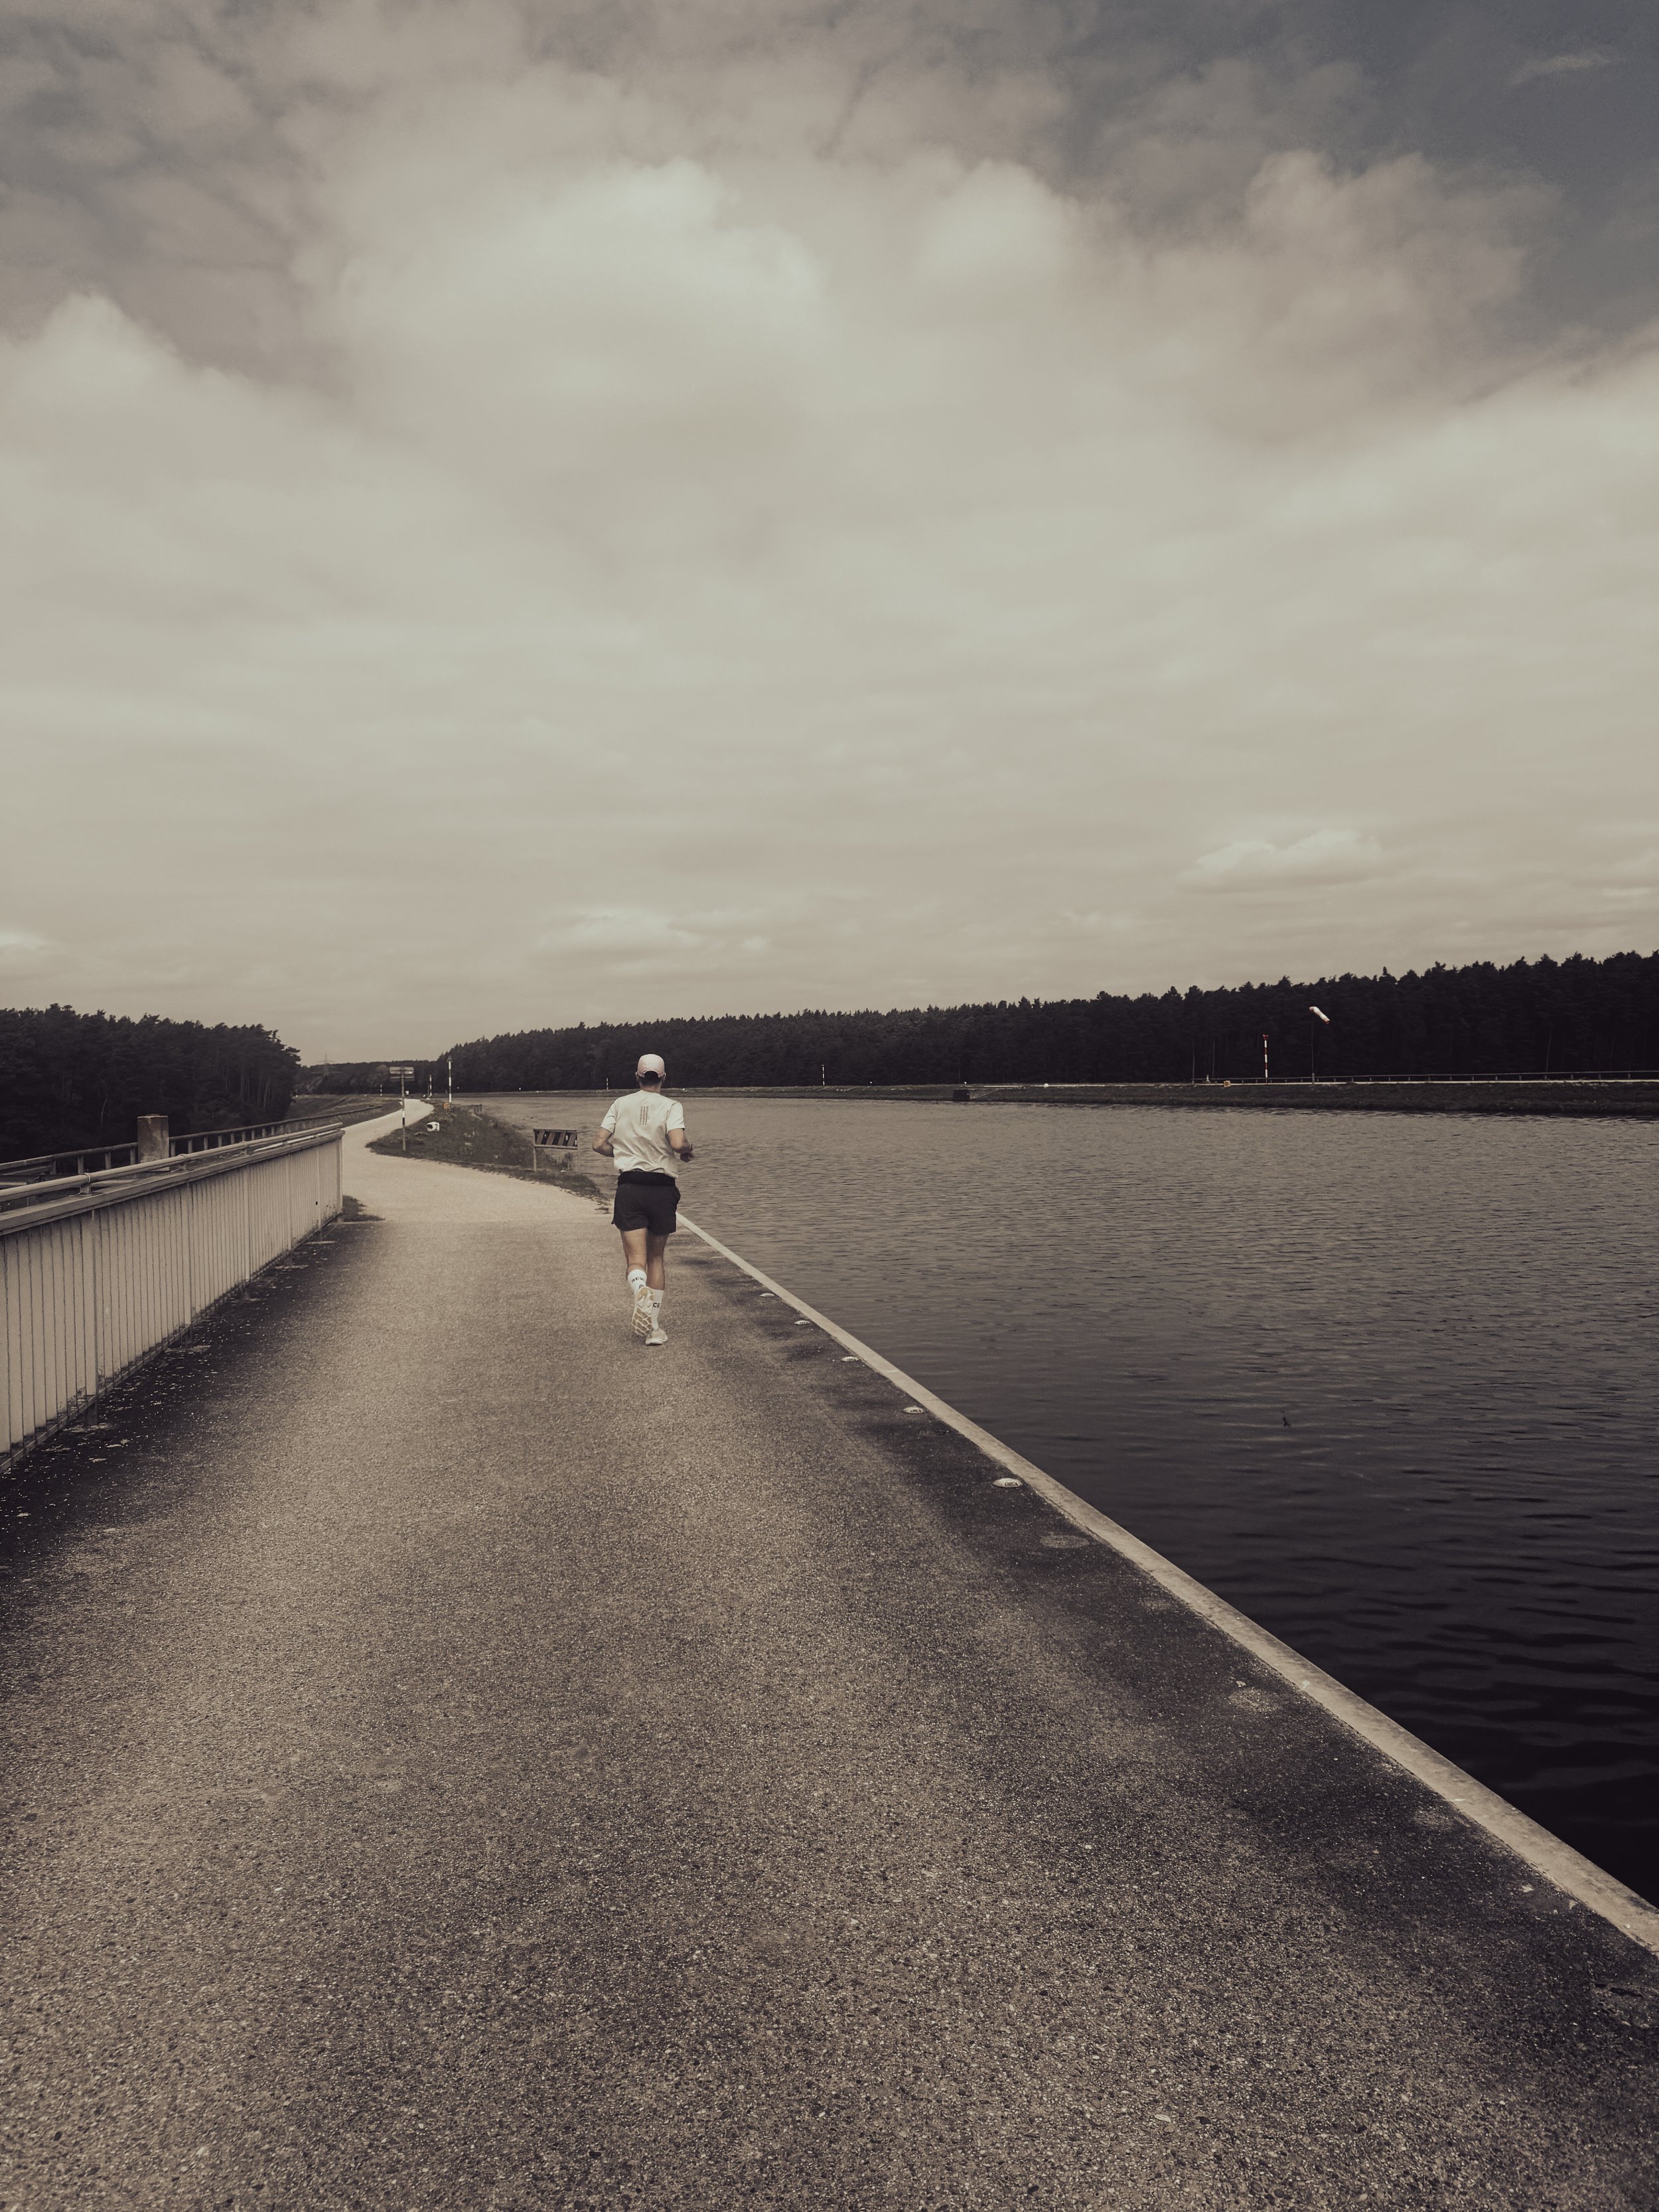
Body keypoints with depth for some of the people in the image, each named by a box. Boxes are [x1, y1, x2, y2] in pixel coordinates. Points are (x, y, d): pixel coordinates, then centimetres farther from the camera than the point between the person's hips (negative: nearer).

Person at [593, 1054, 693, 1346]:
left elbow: (599, 1144, 3)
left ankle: (640, 1292, -35)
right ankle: (653, 1328, 12)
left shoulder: (621, 1105, 6)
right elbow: (678, 1144, -19)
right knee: (656, 1258, 12)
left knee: (636, 1259, -1)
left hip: (629, 1187, 1)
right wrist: (688, 1150, 3)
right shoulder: (671, 1106, -4)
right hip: (661, 1189, -1)